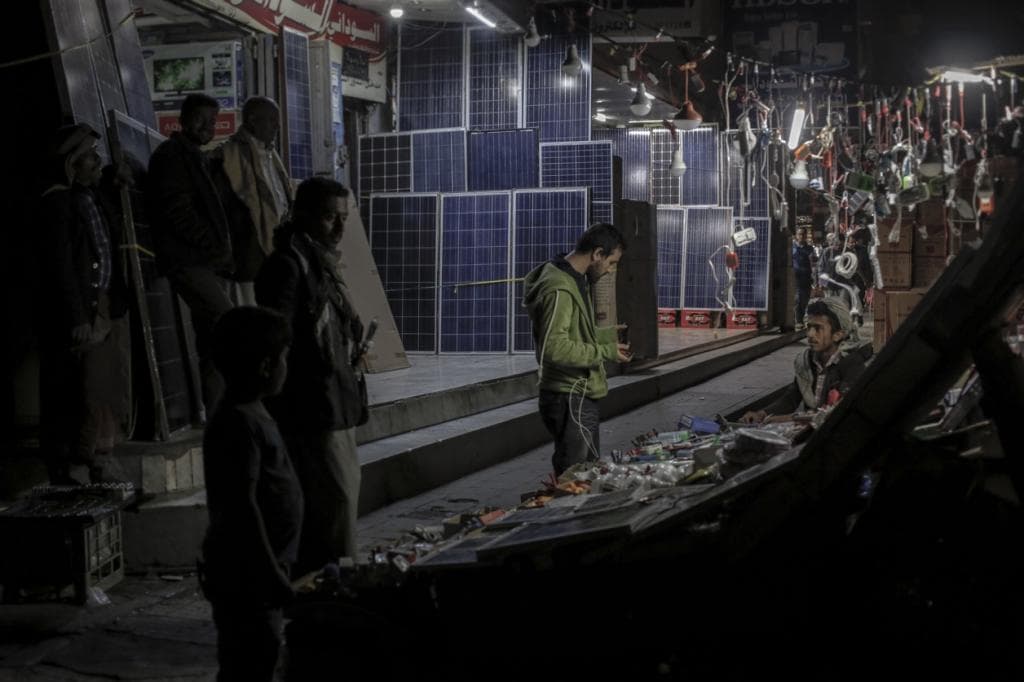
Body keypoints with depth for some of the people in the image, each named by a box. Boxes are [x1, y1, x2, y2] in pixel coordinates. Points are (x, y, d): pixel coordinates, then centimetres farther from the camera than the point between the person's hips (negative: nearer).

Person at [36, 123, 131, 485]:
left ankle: (95, 468, 23)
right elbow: (59, 266, -17)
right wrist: (77, 320, -21)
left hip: (108, 307, 8)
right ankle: (61, 473, 7)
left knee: (105, 390, 12)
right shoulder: (56, 203, -14)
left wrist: (114, 177, 12)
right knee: (72, 396, -3)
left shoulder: (96, 193, 9)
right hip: (79, 313, -8)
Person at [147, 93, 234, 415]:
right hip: (188, 261, -9)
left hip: (208, 261, 9)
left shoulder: (195, 157, 24)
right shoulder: (171, 154, -5)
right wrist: (215, 246, -13)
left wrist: (221, 250, 12)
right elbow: (177, 210, -15)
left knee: (212, 343, 7)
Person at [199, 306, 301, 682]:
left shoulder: (251, 414, 11)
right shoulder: (239, 423, -21)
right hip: (245, 575, -10)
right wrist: (272, 577, -22)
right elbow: (242, 507, -25)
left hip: (256, 570, 10)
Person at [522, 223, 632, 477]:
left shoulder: (574, 281, 13)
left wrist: (607, 335, 13)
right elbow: (555, 348, -28)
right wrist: (606, 352, -21)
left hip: (581, 396, 11)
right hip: (571, 399, -11)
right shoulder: (559, 289, -21)